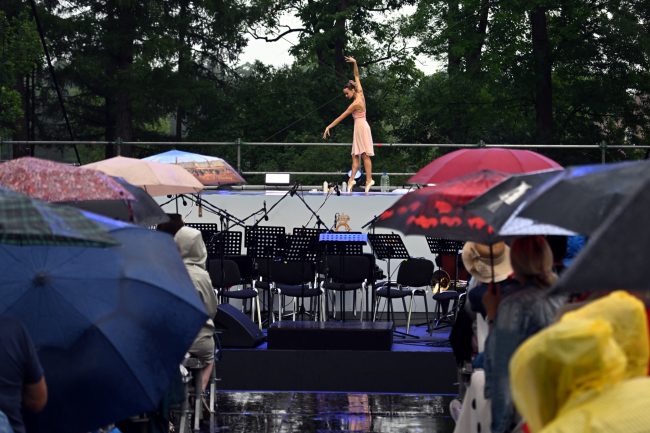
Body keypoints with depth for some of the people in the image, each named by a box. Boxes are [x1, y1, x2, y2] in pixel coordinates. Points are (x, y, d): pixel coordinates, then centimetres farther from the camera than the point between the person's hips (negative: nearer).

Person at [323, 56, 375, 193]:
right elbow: (357, 76, 13)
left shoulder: (355, 104, -17)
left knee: (365, 155, -10)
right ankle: (352, 179, 0)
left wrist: (329, 127, -11)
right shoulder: (360, 93, 4)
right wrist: (354, 63, 8)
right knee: (355, 156, 4)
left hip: (361, 127, -9)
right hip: (360, 127, 9)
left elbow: (341, 117, -15)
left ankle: (369, 180, -12)